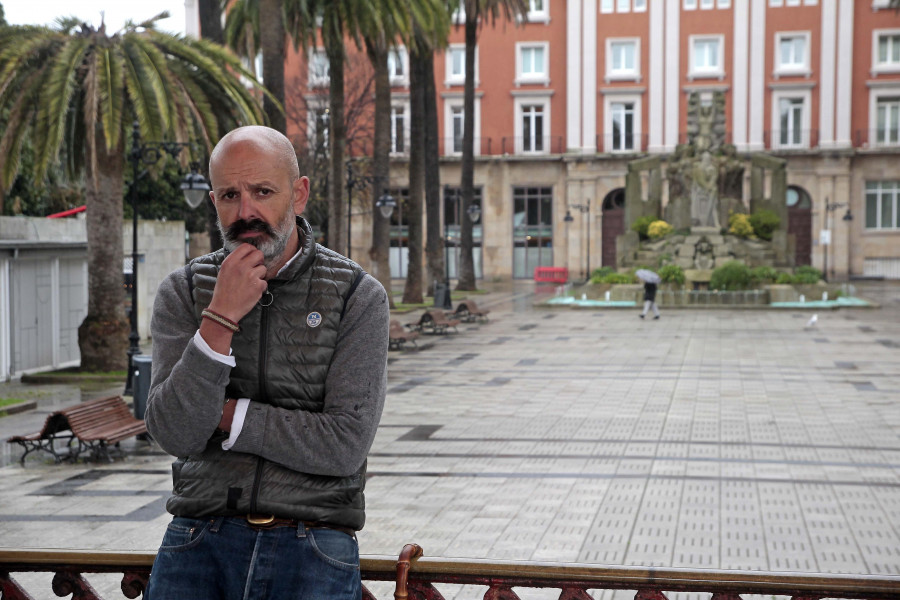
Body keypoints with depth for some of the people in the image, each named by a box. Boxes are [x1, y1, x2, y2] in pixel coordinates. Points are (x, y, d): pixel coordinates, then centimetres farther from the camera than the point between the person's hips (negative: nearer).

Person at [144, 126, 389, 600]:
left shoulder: (357, 297, -2)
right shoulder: (183, 292, 4)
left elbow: (345, 445, -10)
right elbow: (175, 435, -8)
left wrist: (226, 415, -7)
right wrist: (220, 319, -16)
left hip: (313, 551, -1)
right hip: (198, 545, 2)